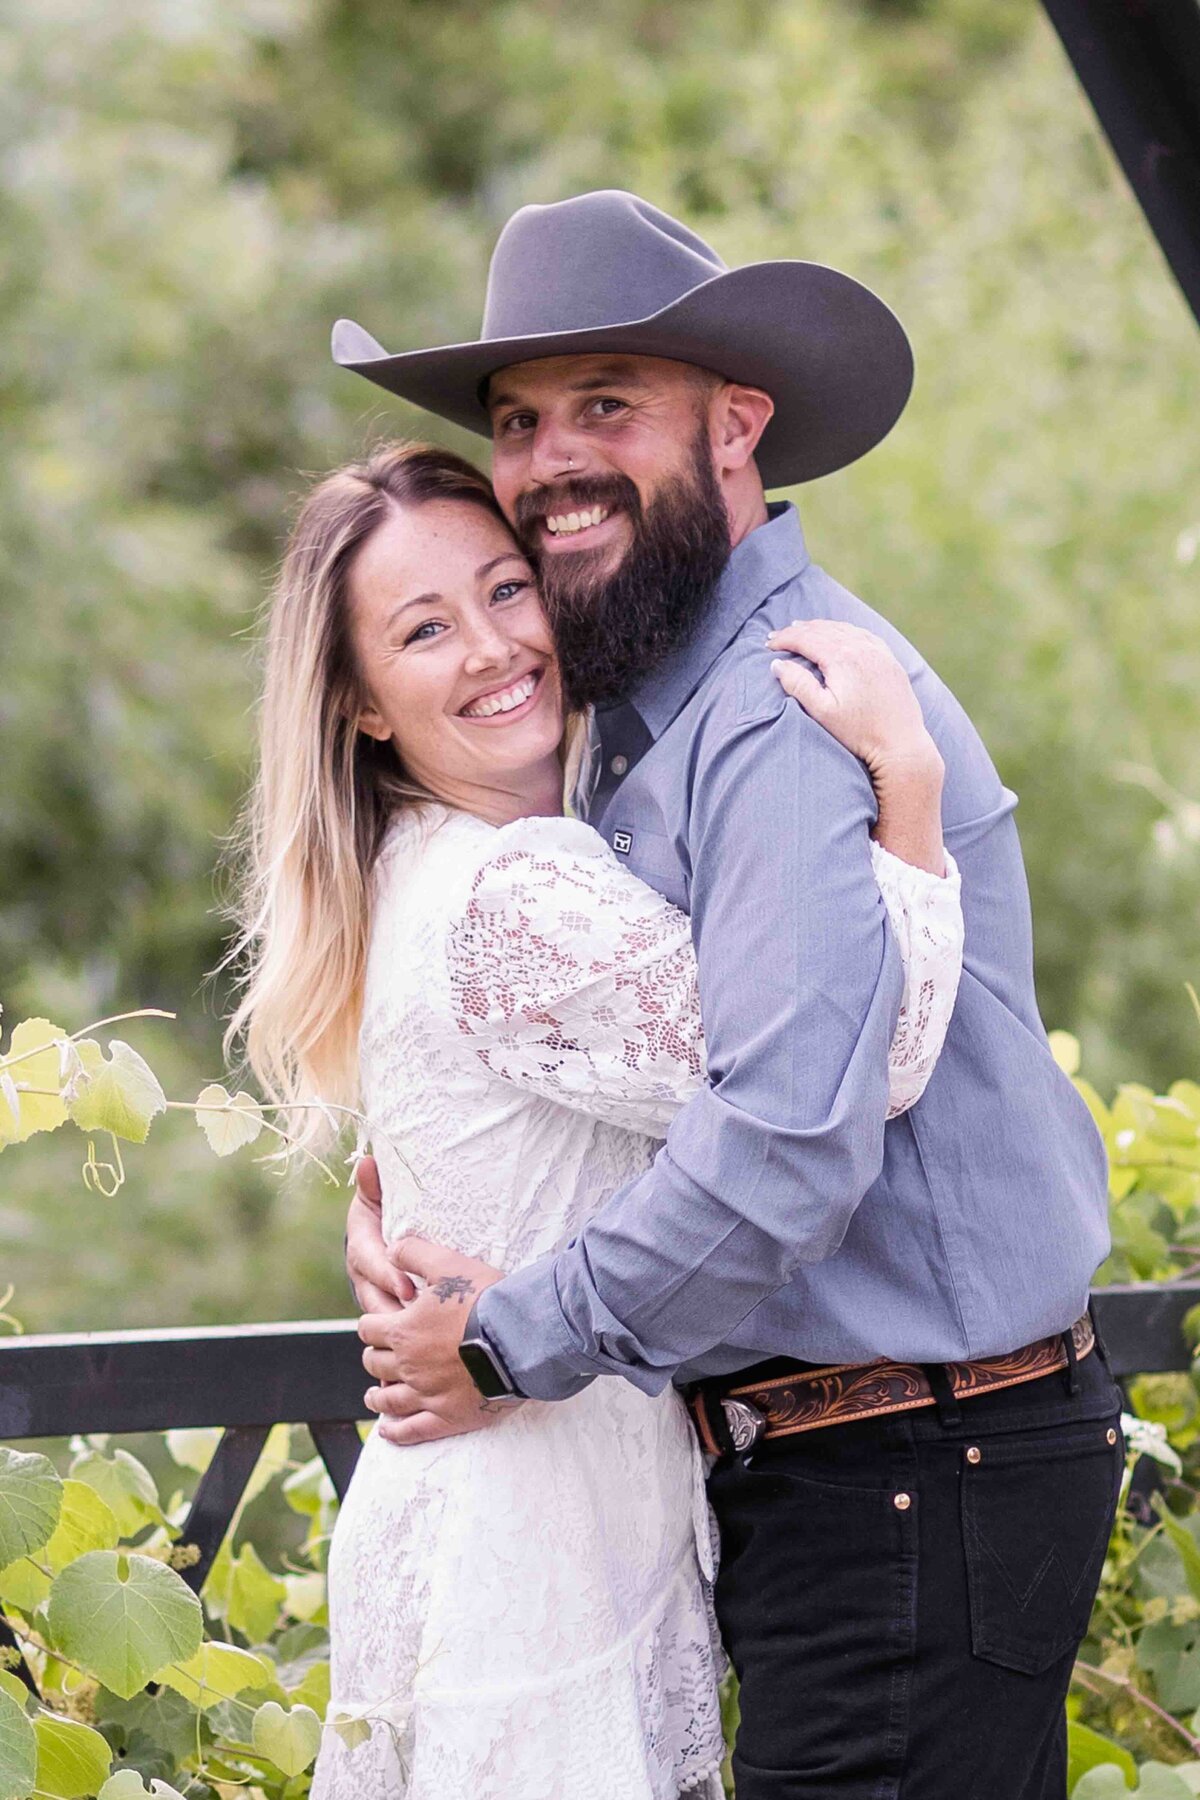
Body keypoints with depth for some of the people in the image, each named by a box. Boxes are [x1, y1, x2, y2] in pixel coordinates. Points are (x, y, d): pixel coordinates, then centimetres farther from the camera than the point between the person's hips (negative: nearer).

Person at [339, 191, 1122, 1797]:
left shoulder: (800, 712, -19)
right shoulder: (653, 715, 15)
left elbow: (788, 1144, -29)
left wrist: (507, 1345, -17)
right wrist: (395, 1187, 2)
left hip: (913, 1482, -10)